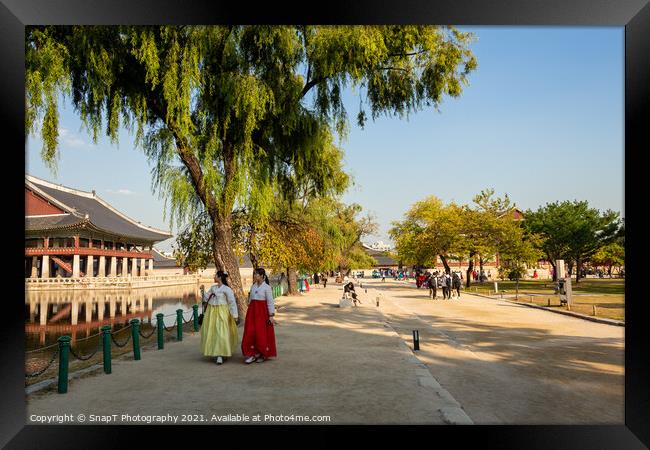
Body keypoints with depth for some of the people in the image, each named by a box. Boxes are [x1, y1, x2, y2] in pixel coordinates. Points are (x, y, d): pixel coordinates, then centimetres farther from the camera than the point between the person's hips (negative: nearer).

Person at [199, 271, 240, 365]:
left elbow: (232, 303, -9)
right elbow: (206, 298, 18)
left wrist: (235, 316, -12)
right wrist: (202, 291, 1)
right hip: (211, 312, 7)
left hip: (221, 313, -7)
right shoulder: (212, 287, 10)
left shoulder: (227, 289, -9)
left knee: (221, 333, -12)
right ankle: (214, 353, 23)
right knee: (211, 332, 9)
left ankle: (220, 355, -8)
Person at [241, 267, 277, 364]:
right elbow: (250, 299, 15)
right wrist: (249, 311, 13)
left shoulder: (267, 287, -8)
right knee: (250, 332, -3)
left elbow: (270, 302, -9)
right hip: (252, 311, 5)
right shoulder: (253, 286, 9)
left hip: (262, 311, -5)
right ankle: (252, 354, 4)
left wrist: (271, 315, -13)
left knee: (262, 333, 0)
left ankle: (263, 354, 17)